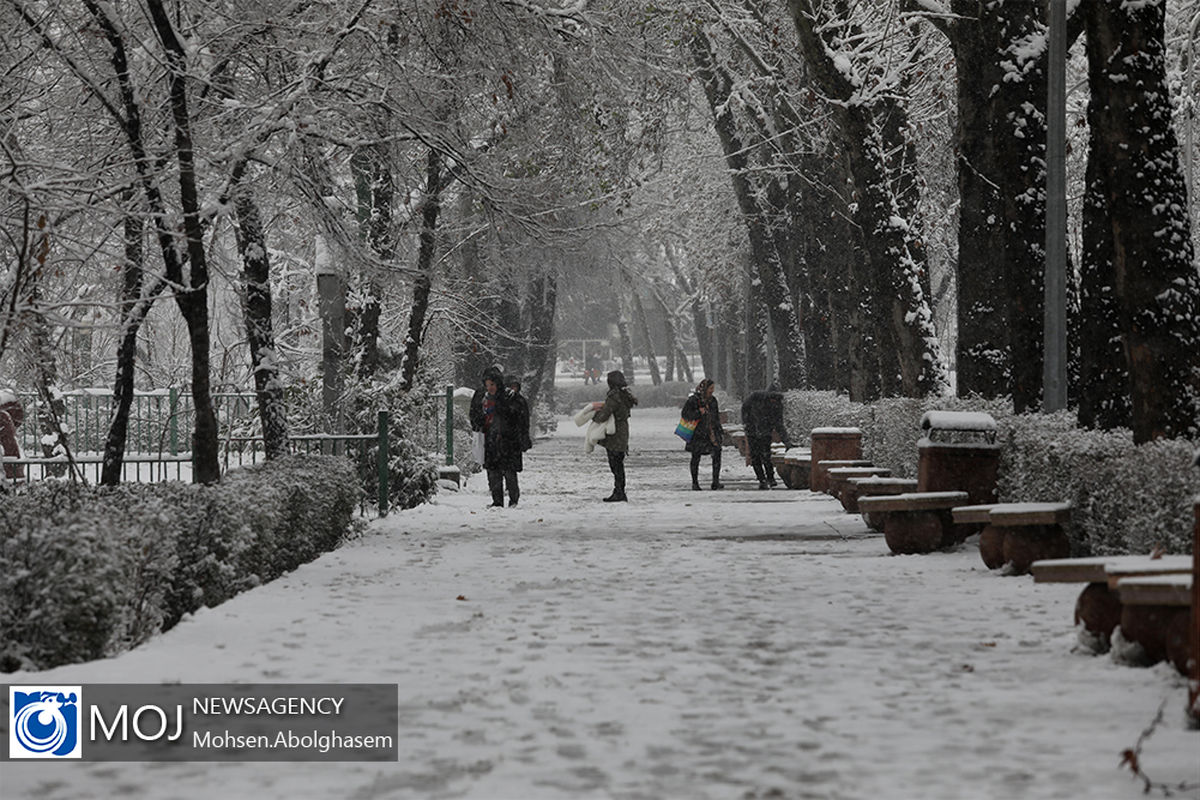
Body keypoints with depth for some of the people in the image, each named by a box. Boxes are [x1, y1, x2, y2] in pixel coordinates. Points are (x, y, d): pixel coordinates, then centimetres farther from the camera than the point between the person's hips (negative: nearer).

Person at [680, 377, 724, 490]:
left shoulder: (712, 400, 12)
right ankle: (695, 483, 13)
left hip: (711, 433, 4)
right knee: (696, 458, 3)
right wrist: (698, 412, -21)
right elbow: (684, 414, -10)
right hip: (697, 434, -4)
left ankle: (716, 482, -6)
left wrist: (720, 432, 18)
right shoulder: (693, 399, -7)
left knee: (717, 453, -10)